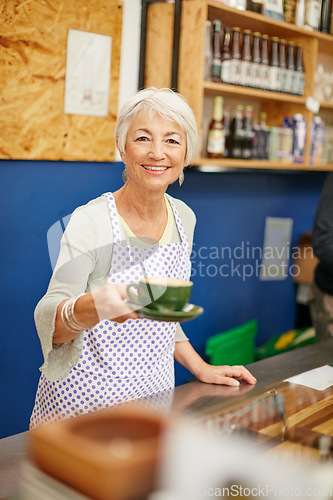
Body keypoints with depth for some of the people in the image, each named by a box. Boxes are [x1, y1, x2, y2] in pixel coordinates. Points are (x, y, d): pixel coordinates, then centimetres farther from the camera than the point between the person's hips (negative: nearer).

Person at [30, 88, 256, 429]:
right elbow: (48, 318, -22)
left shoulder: (184, 218, 2)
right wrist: (91, 308, -42)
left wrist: (200, 368, 7)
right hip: (84, 399, -4)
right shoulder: (91, 221, -17)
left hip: (153, 394, 5)